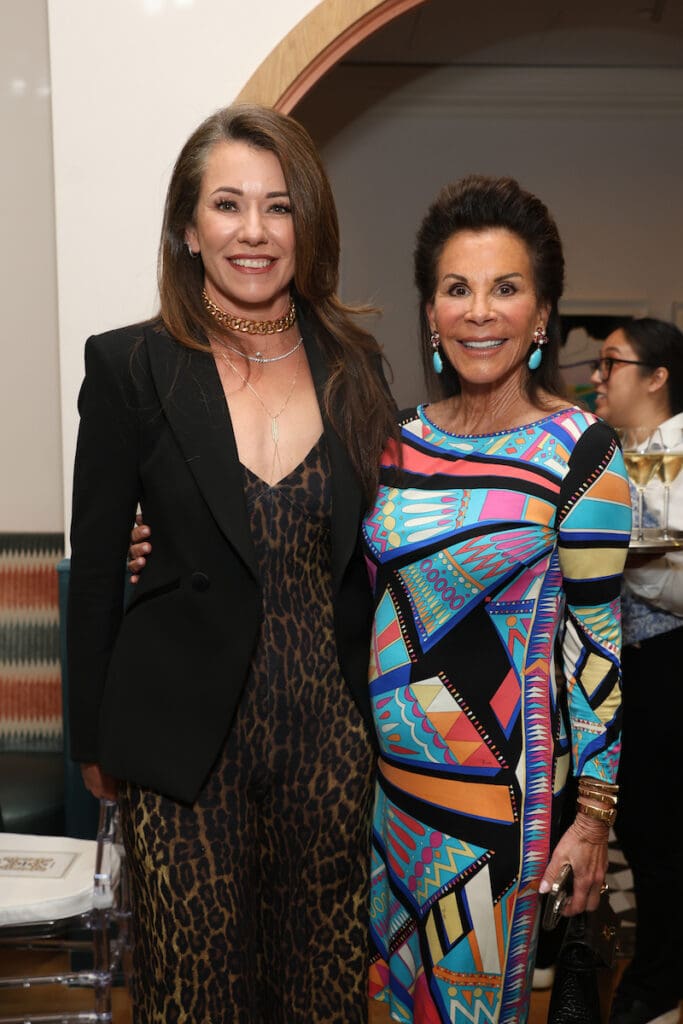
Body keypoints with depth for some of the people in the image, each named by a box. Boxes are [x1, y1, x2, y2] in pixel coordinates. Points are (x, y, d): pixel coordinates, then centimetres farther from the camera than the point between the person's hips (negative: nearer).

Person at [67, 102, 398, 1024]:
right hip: (186, 735, -2)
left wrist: (382, 709, 9)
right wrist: (95, 741, 2)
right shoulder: (131, 366, -6)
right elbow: (96, 567, -2)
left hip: (332, 731, 3)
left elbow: (372, 550, 10)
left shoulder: (354, 367, 3)